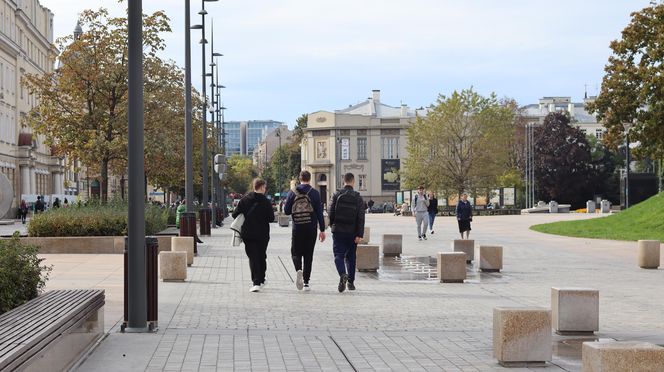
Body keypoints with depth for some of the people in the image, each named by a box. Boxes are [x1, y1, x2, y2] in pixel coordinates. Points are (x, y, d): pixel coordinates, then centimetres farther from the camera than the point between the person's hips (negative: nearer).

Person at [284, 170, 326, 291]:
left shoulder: (292, 193, 0)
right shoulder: (315, 193, -2)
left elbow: (286, 211, 1)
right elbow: (319, 213, -4)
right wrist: (322, 230, 0)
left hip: (297, 228, 0)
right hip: (311, 229, 0)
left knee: (296, 253, 9)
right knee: (308, 255, 8)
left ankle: (298, 270, -22)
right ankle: (306, 283, 7)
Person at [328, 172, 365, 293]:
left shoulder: (336, 195, -3)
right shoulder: (358, 198, -1)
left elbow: (330, 213, -1)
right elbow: (361, 218, -6)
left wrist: (333, 225, 17)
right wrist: (360, 234, -6)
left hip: (338, 231, -1)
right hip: (352, 232, 1)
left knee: (338, 255, -1)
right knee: (351, 257, 13)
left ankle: (343, 274, -28)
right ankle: (351, 282, 16)